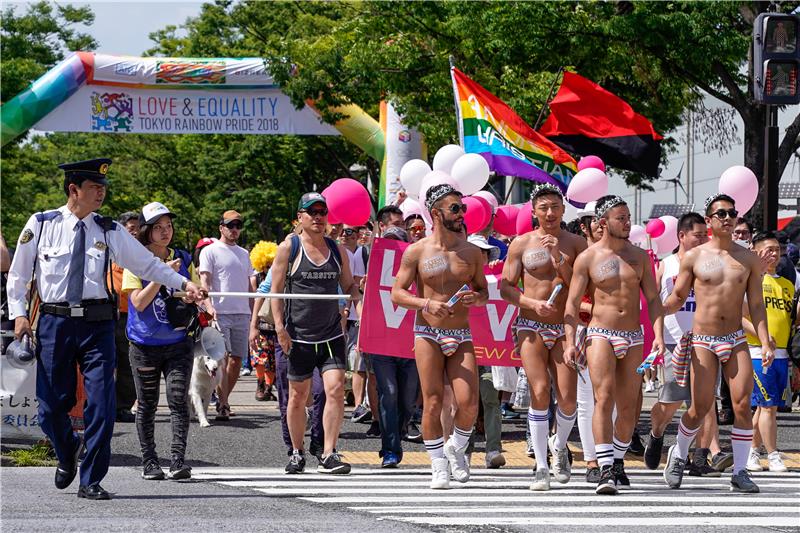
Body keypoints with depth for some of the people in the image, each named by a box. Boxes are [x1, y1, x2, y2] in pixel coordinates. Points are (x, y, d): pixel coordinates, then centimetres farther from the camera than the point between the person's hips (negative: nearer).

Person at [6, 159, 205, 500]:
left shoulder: (109, 231, 7)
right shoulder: (41, 225, 4)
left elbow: (147, 264, 8)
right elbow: (18, 273, 10)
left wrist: (183, 283, -4)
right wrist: (19, 313, 0)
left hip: (97, 323, 1)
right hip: (55, 322, -1)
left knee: (101, 402, -5)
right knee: (51, 405, 2)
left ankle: (91, 481, 4)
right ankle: (67, 452, 35)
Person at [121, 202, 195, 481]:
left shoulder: (183, 259, 8)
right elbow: (139, 302, -12)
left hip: (179, 342, 1)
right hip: (145, 344, -1)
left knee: (178, 400, -12)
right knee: (147, 405, 6)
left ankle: (178, 460, -16)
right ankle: (149, 462, 16)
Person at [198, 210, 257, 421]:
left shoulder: (244, 254, 20)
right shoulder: (210, 251, 2)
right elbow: (204, 281, -7)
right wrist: (209, 305, -23)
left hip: (242, 314, 6)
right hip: (220, 313, -6)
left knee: (237, 359, 3)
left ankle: (224, 400, 13)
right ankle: (223, 404, -14)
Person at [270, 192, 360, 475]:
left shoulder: (338, 250, 9)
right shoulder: (289, 248, -1)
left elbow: (348, 286, 17)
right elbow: (276, 290, -1)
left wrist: (357, 291, -6)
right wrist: (280, 326, -11)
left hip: (332, 335, 2)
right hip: (299, 336, -2)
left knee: (335, 389, -13)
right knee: (298, 396, 7)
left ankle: (328, 456, -11)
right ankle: (297, 453, 22)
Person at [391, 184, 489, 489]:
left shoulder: (472, 252, 8)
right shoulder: (417, 252, 0)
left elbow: (484, 291, 17)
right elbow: (397, 293, 0)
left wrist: (476, 298, -8)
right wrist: (426, 304, -16)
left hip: (461, 335, 2)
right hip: (428, 334, -2)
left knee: (468, 403, -11)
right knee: (432, 403, -5)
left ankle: (456, 448, 17)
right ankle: (438, 466, 8)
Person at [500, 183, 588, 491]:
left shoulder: (575, 244, 5)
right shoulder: (522, 244, 4)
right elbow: (505, 288, 5)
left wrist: (559, 258, -14)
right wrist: (534, 303, -11)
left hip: (564, 329, 1)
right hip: (531, 327, -1)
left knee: (567, 398, -7)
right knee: (540, 393, -13)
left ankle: (559, 445, 25)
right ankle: (541, 467, -6)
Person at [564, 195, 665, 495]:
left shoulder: (639, 256, 9)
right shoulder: (587, 258, 0)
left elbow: (652, 299, 10)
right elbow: (572, 303, -1)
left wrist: (658, 334, -3)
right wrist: (570, 342, -12)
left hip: (633, 337, 4)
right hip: (600, 334, -4)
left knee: (628, 406, 6)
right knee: (604, 398, -18)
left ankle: (618, 462, 25)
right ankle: (605, 470, -24)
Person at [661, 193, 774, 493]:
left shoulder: (748, 259, 6)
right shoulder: (694, 257, 0)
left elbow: (755, 304, 7)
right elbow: (676, 299, 6)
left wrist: (765, 342, -2)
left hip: (736, 340, 2)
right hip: (702, 341, -2)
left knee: (743, 404, -11)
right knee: (700, 408, -4)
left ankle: (739, 472, -3)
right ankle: (678, 455, 24)